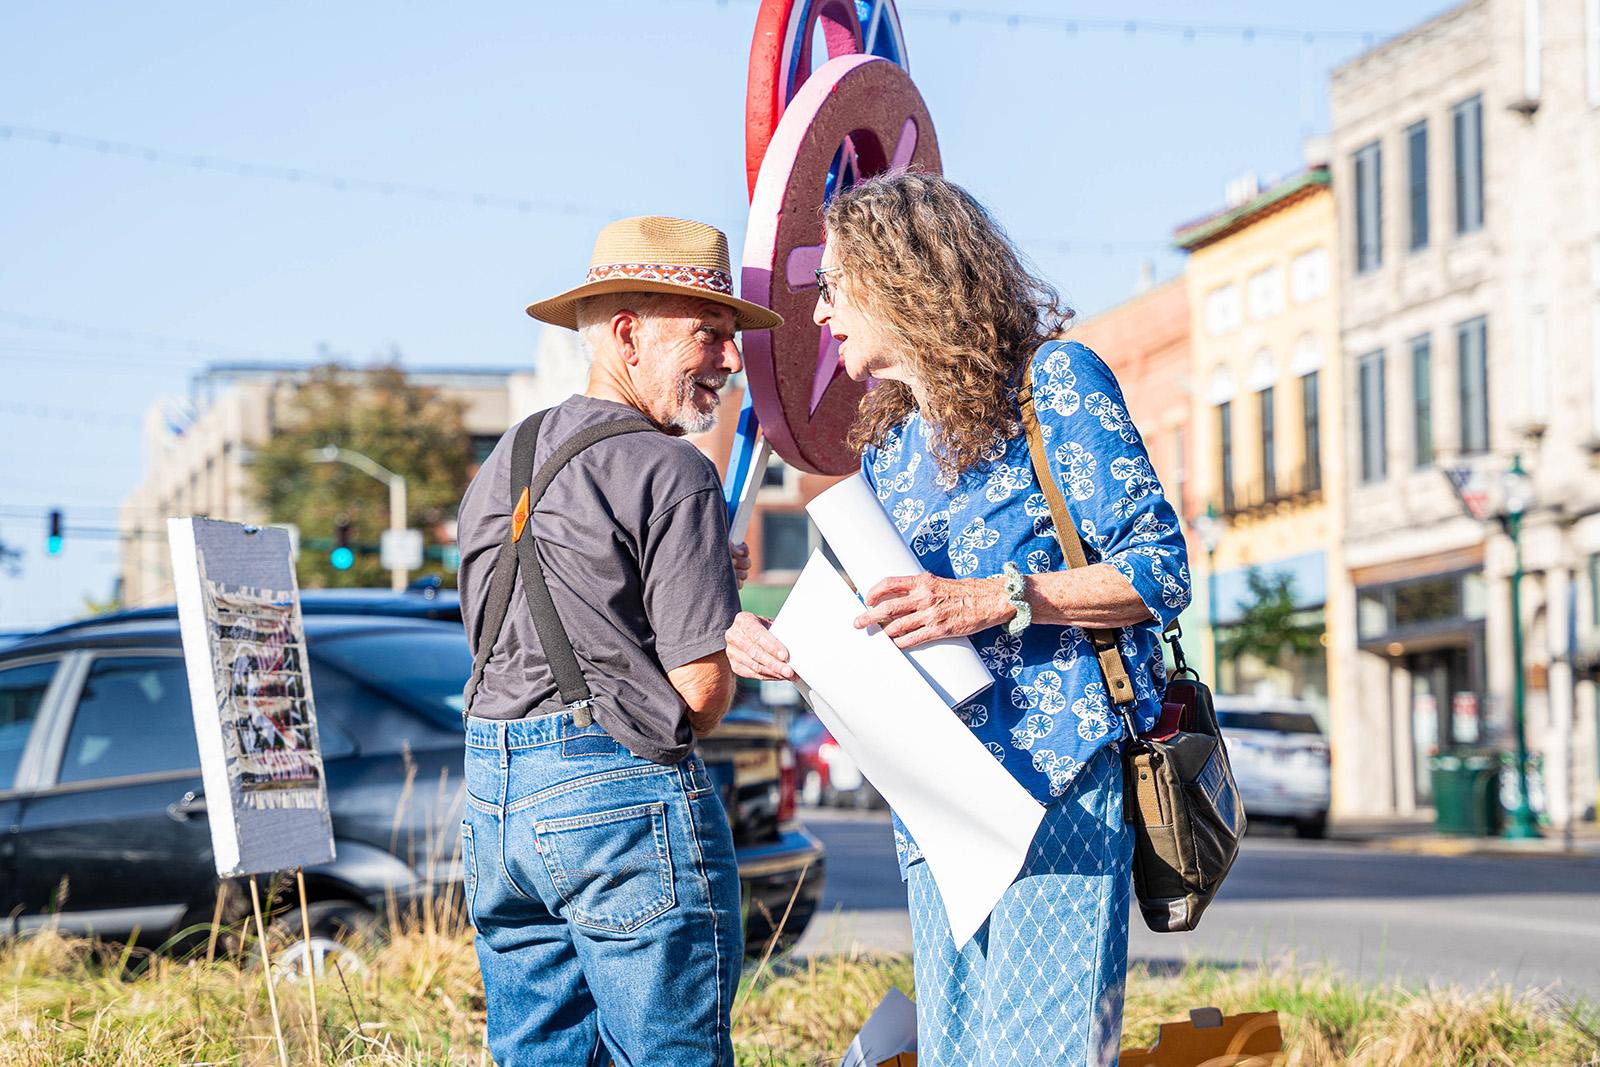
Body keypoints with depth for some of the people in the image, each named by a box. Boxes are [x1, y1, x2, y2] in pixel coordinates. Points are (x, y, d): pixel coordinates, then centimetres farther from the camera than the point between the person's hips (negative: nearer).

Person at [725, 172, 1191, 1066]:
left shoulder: (1051, 381, -1)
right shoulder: (887, 444, 20)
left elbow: (1162, 570, -7)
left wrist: (995, 599, -18)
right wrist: (791, 649, 4)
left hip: (1058, 787, -7)